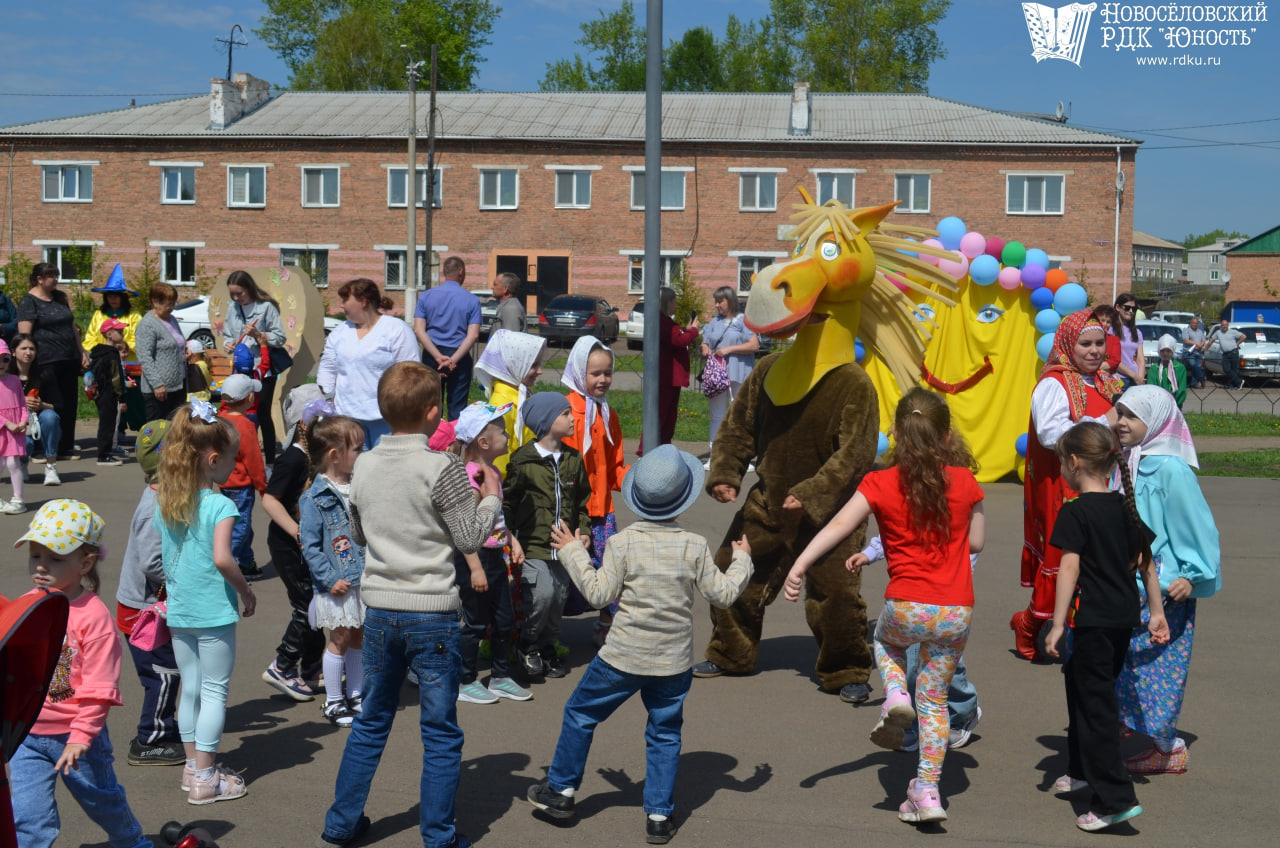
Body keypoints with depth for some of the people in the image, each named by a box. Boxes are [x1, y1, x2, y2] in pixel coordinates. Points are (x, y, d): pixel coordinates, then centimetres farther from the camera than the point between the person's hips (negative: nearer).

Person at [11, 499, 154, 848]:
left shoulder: (93, 614, -18)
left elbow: (99, 688, -19)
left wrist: (81, 737, -23)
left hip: (76, 734, -3)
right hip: (27, 734, 3)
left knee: (102, 799, 19)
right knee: (28, 817, -1)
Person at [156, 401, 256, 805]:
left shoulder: (163, 502, 3)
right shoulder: (221, 505, -17)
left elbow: (161, 557, 10)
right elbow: (222, 558, -27)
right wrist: (246, 590, -13)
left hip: (178, 610, 6)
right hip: (214, 611, -6)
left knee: (190, 688, 17)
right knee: (214, 691, 3)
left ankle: (193, 765, 27)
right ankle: (204, 777, 7)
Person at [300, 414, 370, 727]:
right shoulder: (315, 498, -14)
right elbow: (309, 546, -13)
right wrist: (330, 579, -18)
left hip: (365, 579, 6)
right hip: (337, 583, -6)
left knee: (359, 637, 14)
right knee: (340, 639, 5)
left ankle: (355, 695, 29)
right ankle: (333, 702, 20)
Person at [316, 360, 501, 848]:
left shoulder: (364, 467, 3)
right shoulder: (443, 469, -14)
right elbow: (470, 539, -8)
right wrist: (491, 498, 6)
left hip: (379, 610, 5)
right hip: (432, 614, -5)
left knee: (370, 723, 19)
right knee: (440, 735, 7)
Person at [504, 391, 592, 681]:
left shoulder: (573, 459, 9)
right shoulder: (523, 461, -7)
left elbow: (583, 498, 19)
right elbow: (508, 500, 0)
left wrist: (583, 531, 9)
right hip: (533, 544, -5)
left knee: (559, 597, 7)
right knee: (541, 594, -15)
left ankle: (547, 647, 27)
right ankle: (527, 646, 8)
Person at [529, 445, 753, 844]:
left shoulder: (622, 544, -13)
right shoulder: (695, 547, -8)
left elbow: (599, 594, -10)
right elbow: (723, 594, -2)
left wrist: (574, 554, 1)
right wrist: (741, 561, 16)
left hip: (624, 657, -2)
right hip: (675, 661, 2)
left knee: (580, 713, 18)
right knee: (665, 734, 16)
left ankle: (561, 790, 28)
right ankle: (659, 816, 17)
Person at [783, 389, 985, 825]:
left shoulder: (881, 483, -4)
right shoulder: (964, 482, 1)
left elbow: (840, 524, -13)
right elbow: (976, 542, 12)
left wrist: (799, 565, -17)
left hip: (907, 608, -1)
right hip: (957, 613, 2)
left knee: (885, 639, 35)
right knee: (935, 700, 17)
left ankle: (896, 695, 7)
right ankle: (927, 791, 13)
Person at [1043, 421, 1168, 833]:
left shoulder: (1075, 512, -13)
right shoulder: (1124, 507, 9)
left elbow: (1069, 568, -18)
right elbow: (1145, 561, 12)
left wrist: (1058, 624, -16)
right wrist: (1156, 612, 19)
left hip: (1094, 621, -8)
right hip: (1125, 617, 8)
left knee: (1095, 703, -3)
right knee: (1079, 681, 24)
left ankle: (1116, 797, -6)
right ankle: (1083, 769, 38)